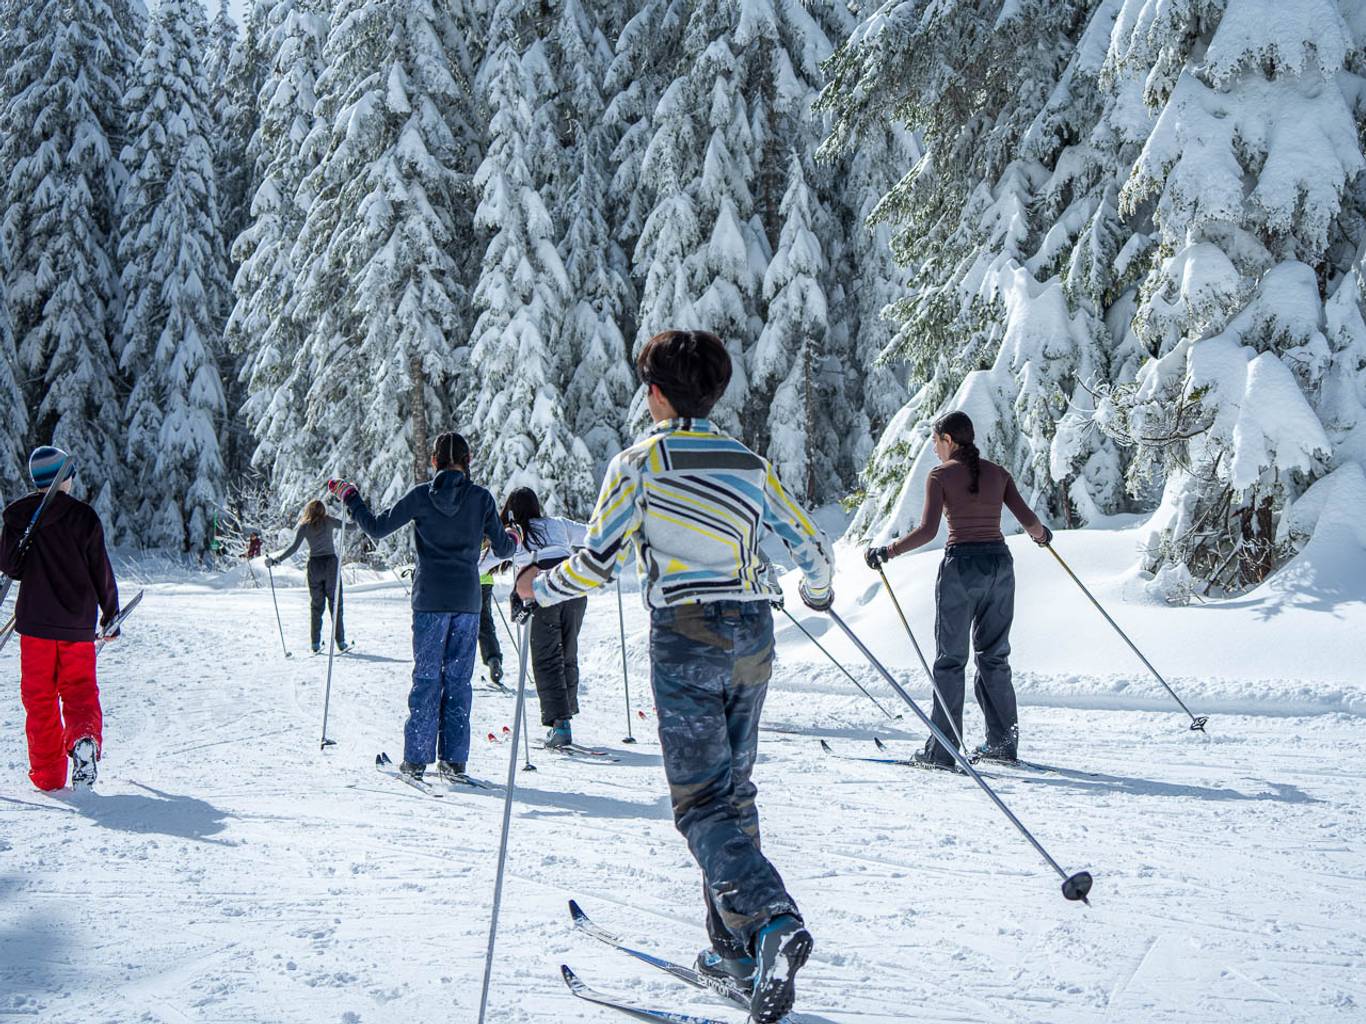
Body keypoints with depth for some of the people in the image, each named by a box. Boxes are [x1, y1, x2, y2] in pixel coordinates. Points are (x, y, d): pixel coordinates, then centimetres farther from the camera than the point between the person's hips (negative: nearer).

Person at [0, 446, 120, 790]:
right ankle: (84, 737, -22)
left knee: (39, 697, 9)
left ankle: (48, 774, 8)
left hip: (35, 620, 1)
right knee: (80, 691, 8)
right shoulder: (84, 515, -4)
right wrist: (111, 614, 10)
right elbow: (101, 571, -1)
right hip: (79, 623, -1)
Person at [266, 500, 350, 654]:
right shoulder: (329, 521, 1)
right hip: (331, 562, -1)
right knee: (335, 604, 4)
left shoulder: (304, 526, 2)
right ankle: (340, 642, 0)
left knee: (316, 606, 9)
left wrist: (276, 559, -4)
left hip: (314, 565, 1)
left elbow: (294, 547, -6)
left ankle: (315, 643, 6)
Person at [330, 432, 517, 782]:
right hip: (467, 599, 1)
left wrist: (349, 496, 15)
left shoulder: (421, 496, -4)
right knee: (458, 679, 7)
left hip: (430, 599, -1)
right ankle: (454, 760, 7)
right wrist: (514, 540, 28)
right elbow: (502, 548, 4)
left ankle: (416, 759, 4)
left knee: (426, 677, 4)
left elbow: (376, 528, 0)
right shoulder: (481, 498, 0)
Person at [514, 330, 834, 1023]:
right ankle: (736, 949, 21)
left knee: (702, 803, -4)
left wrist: (539, 587, 12)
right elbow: (809, 545, 14)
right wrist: (817, 593, 36)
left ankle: (774, 922, -26)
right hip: (752, 634, 5)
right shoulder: (750, 464, 11)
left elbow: (594, 565, -7)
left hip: (684, 636, -5)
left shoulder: (637, 464, -3)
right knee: (733, 790, 16)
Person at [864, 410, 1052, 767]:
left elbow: (927, 530, -13)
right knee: (994, 657, 15)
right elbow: (1028, 519, 4)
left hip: (961, 565, -5)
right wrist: (1041, 534, 26)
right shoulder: (997, 473, 9)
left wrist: (886, 551, -3)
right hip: (999, 564, 5)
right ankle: (1004, 743, 17)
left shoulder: (941, 474, -4)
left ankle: (942, 749, 2)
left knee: (950, 660, 3)